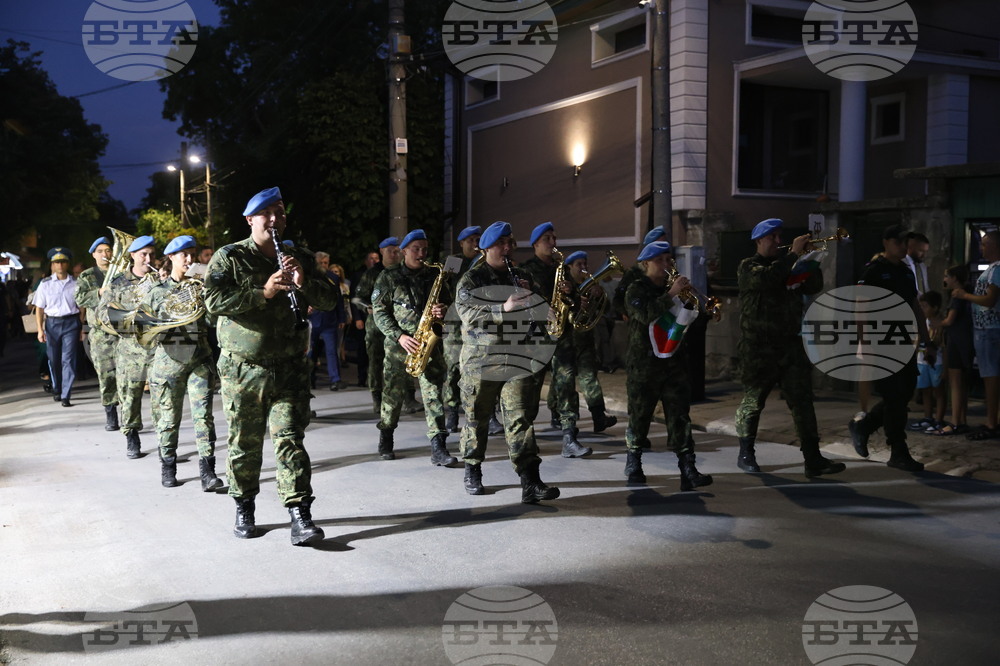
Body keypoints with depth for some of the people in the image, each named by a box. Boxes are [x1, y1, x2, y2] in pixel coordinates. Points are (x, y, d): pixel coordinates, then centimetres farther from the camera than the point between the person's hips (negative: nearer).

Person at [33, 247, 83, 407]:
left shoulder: (75, 283, 1)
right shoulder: (45, 284, 3)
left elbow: (82, 306, 2)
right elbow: (39, 309, 4)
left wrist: (82, 327, -3)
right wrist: (40, 329, -2)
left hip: (71, 323, -2)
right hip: (52, 323, 2)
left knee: (68, 359, -8)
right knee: (54, 359, 11)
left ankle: (66, 396, -8)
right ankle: (56, 389, 32)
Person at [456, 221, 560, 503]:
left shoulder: (522, 276, 15)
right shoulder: (472, 279, 0)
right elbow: (467, 313, -15)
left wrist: (531, 295, -5)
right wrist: (503, 309, -26)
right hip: (480, 361, -2)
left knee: (520, 419, -6)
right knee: (477, 419, 9)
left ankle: (530, 482, -10)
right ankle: (472, 472, 27)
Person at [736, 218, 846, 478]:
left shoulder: (788, 264, 16)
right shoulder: (748, 266, -1)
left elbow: (813, 287, 7)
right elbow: (766, 278, -23)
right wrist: (794, 254, -19)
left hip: (791, 346, 5)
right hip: (759, 349, -4)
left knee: (802, 401, -3)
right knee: (753, 401, 5)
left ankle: (813, 459, -5)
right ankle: (746, 454, 20)